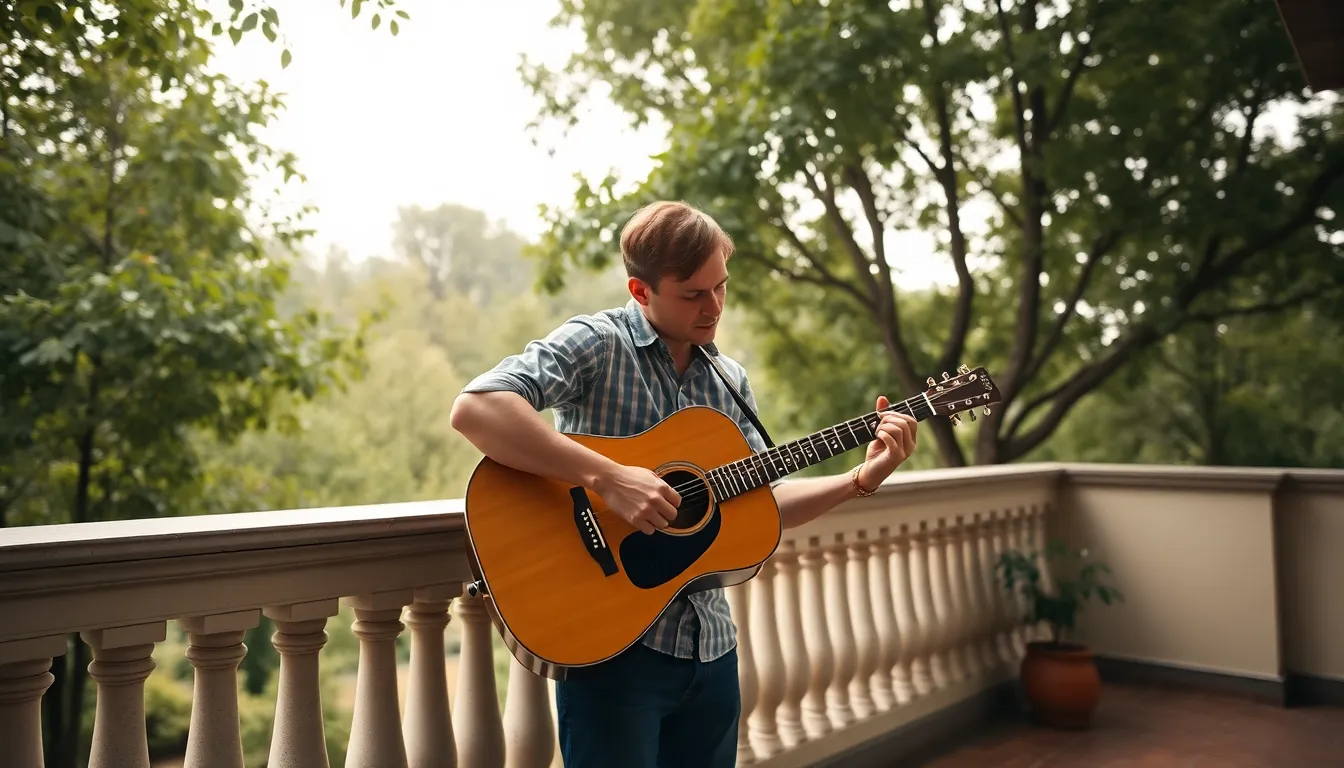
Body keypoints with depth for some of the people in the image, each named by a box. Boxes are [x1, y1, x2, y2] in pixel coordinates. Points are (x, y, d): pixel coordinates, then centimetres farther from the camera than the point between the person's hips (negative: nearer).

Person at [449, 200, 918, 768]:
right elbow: (474, 409, -27)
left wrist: (862, 479, 0)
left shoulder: (729, 381, 9)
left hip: (709, 644, 7)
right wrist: (608, 478, -31)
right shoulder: (596, 344, -12)